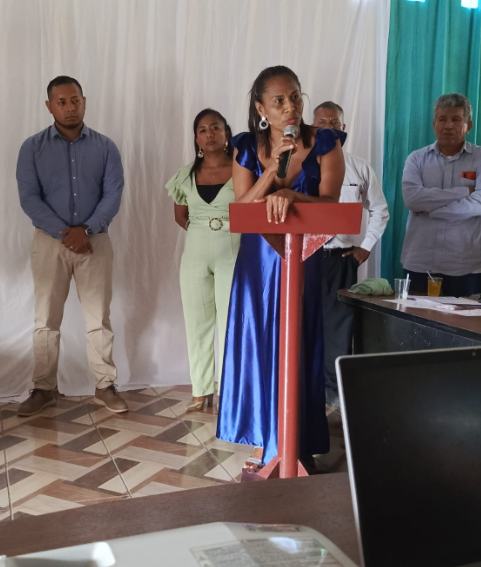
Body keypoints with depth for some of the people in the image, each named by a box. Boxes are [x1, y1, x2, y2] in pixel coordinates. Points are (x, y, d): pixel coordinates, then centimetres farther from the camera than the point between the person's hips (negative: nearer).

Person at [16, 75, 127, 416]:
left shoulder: (105, 147, 3)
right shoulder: (32, 147, 2)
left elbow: (113, 194, -5)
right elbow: (29, 198, -6)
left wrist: (86, 230, -17)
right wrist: (63, 233, -16)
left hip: (95, 240, 0)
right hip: (49, 241, 0)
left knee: (99, 317, 4)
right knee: (47, 318, 5)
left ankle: (105, 386, 14)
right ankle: (44, 388, 17)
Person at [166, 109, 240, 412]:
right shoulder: (186, 175, 9)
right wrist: (202, 233, 7)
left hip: (233, 253, -4)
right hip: (195, 254, 4)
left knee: (231, 320, -2)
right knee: (198, 321, 8)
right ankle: (202, 390, 19)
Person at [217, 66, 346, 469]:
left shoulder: (325, 144, -5)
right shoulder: (247, 147, 1)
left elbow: (330, 204, -13)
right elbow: (241, 208, -4)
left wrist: (291, 195, -31)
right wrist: (273, 167, -18)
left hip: (303, 259, -2)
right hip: (258, 259, 2)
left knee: (296, 346, 1)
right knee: (259, 345, 6)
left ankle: (297, 444, 17)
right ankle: (266, 440, 21)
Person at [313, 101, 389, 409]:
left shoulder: (360, 167, 6)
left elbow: (380, 211, 13)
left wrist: (366, 247, 4)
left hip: (342, 257, 1)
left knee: (340, 323, 4)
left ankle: (336, 389, 16)